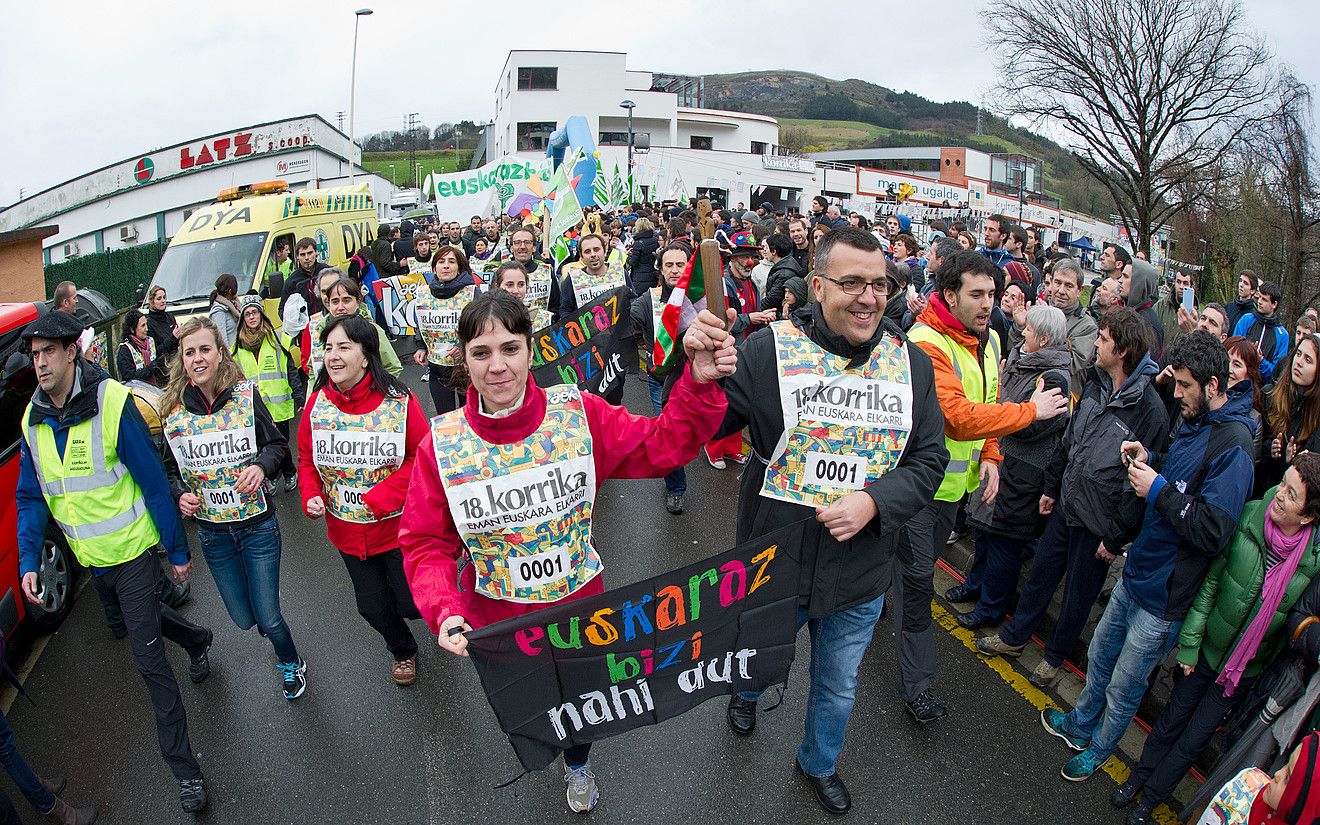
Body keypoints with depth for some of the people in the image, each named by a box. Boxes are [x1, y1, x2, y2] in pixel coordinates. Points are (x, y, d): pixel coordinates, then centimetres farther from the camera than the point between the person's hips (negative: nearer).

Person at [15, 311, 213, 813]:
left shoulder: (112, 403, -20)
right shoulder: (33, 419, -1)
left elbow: (154, 482, -16)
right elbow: (31, 498, 7)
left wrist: (177, 550, -11)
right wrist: (28, 560, -5)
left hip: (132, 550, -6)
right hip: (90, 557, 6)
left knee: (148, 658, -4)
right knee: (136, 617, 28)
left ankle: (183, 767, 9)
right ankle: (196, 641, 60)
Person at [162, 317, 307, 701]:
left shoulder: (246, 396, -10)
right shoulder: (174, 411, -4)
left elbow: (278, 444, -2)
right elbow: (170, 468, 9)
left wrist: (261, 465, -22)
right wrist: (180, 495, -11)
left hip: (258, 526, -2)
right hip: (212, 533, 3)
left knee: (267, 618, 3)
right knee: (244, 619, 14)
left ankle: (291, 663, 36)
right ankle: (289, 660, 47)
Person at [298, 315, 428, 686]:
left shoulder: (399, 401, -18)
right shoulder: (317, 404, -7)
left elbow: (421, 456, -14)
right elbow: (307, 459, 5)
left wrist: (380, 497, -23)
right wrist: (311, 496, -13)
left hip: (398, 525, -3)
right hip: (347, 529, 4)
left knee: (411, 604, 7)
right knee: (373, 606, 17)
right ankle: (402, 649, 50)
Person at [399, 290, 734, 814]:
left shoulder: (579, 414, -19)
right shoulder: (442, 444, -18)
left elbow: (661, 446, -18)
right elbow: (425, 544, -11)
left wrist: (699, 383, -33)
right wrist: (444, 612, -27)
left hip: (579, 604, 0)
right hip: (496, 618, 0)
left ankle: (578, 764, 64)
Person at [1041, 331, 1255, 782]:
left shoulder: (1231, 445, -24)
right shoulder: (1193, 423, 4)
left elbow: (1214, 531, -29)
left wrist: (1158, 490, -24)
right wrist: (1149, 460, 2)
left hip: (1163, 597, -8)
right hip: (1135, 575, 8)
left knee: (1124, 685, 14)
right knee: (1099, 657, 25)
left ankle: (1100, 746, 37)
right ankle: (1081, 722, 47)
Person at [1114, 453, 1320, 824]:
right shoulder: (1248, 517, -20)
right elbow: (1211, 581, -10)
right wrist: (1190, 640, -8)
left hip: (1246, 668, 0)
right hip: (1208, 647, 0)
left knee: (1194, 740, 14)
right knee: (1172, 718, 18)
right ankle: (1139, 776, 41)